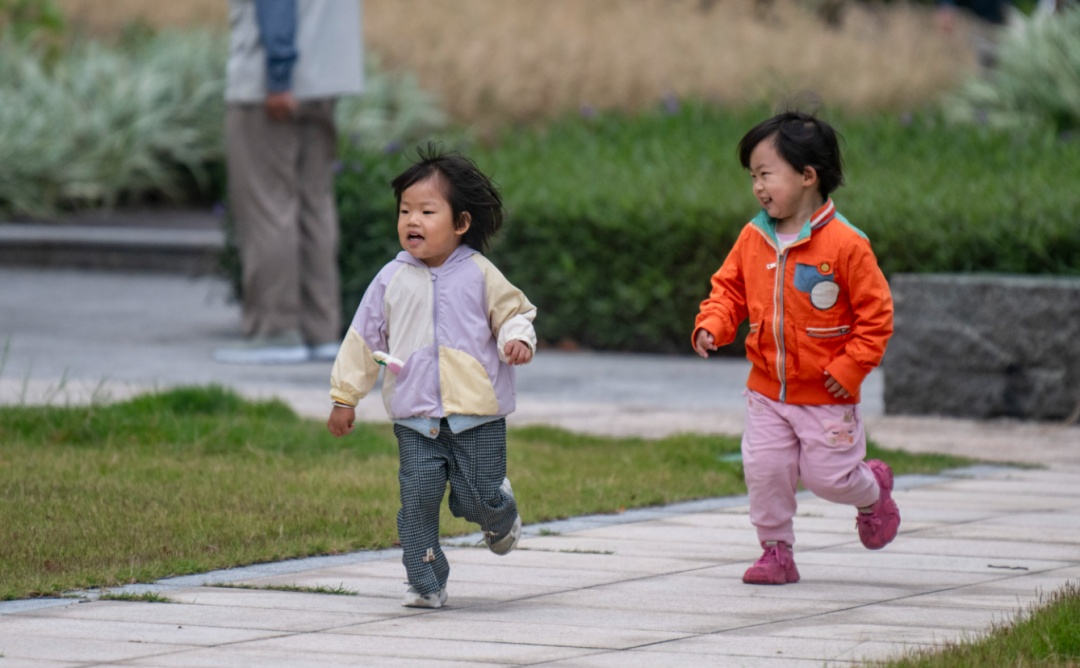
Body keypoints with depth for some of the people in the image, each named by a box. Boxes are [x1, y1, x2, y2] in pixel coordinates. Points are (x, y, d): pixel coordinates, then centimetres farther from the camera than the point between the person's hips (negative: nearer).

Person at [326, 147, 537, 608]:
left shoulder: (479, 274, 0)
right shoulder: (392, 280, 4)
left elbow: (513, 312, 9)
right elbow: (363, 338, 11)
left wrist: (518, 339, -15)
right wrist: (344, 397, 12)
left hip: (478, 413, -1)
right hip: (415, 417, 1)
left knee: (477, 501, -3)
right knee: (418, 498, -9)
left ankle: (501, 513, 33)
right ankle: (425, 583, 2)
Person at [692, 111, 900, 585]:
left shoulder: (844, 244, -16)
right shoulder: (753, 239, -1)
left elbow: (875, 312, -11)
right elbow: (729, 289, 9)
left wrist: (849, 368, -15)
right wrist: (711, 326, -11)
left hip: (825, 394, -4)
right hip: (767, 390, 4)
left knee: (826, 474, 1)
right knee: (763, 470, 0)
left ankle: (873, 491, 33)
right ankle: (776, 551, 15)